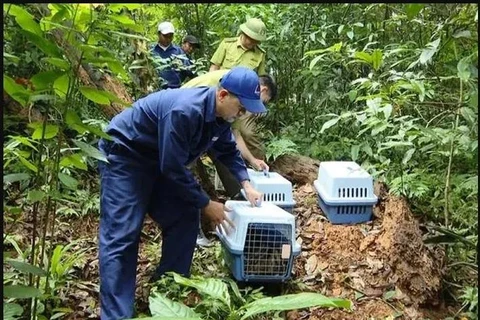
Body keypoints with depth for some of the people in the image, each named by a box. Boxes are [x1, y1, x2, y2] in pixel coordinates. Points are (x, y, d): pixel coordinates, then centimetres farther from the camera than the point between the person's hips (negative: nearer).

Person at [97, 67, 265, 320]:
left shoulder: (220, 115, -5)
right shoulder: (185, 111, -34)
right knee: (121, 236, -14)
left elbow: (228, 150, 11)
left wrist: (246, 184, -3)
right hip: (124, 156, -9)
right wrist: (205, 204, -21)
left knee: (184, 218, 3)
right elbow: (173, 168, -30)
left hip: (161, 162, 9)